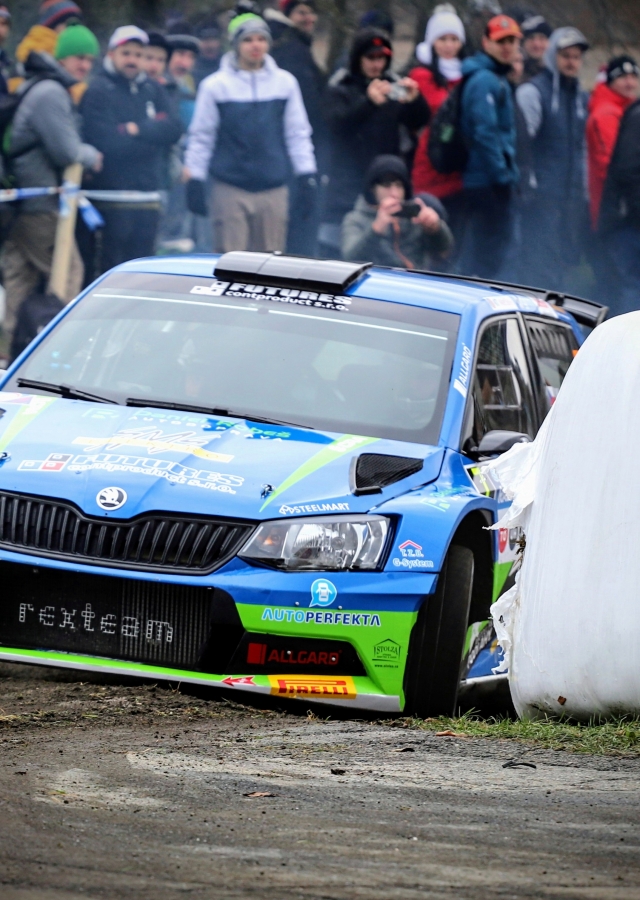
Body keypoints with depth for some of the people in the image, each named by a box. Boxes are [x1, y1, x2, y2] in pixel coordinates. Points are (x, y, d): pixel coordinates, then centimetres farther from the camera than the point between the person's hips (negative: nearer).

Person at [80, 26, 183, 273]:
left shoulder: (153, 90, 14)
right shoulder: (98, 92, -5)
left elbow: (173, 129, 0)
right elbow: (108, 142, -16)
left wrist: (138, 130, -13)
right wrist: (152, 135, -5)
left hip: (147, 192, 6)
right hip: (113, 195, -6)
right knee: (113, 267, -6)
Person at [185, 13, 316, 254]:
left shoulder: (285, 82, 6)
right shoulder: (215, 85, -1)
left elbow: (298, 134, 11)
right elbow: (201, 137, 4)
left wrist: (307, 176, 7)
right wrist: (195, 181, 2)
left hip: (274, 189, 2)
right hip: (230, 189, -2)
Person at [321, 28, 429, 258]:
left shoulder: (394, 86, 9)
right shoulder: (339, 89, 2)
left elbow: (418, 121, -1)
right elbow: (338, 124, -17)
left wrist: (415, 99, -24)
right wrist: (369, 101, -34)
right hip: (347, 185, -2)